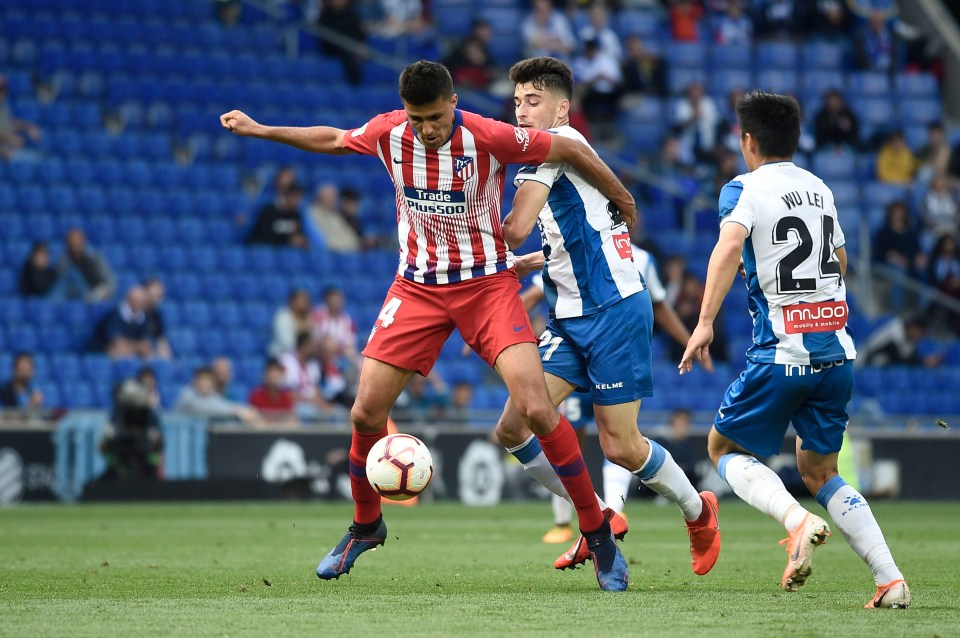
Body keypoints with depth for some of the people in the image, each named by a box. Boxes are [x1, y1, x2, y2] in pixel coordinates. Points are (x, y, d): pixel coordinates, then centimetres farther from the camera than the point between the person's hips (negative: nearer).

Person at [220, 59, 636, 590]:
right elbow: (332, 140, 14)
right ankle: (365, 526, 23)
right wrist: (259, 130, 17)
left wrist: (622, 201, 4)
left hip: (486, 282, -3)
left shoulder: (488, 137, -19)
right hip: (418, 286, 4)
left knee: (537, 409, -19)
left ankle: (598, 534, -5)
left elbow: (569, 150, -8)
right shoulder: (389, 133, -7)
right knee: (366, 412, -4)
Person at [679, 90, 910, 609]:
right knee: (818, 471, 17)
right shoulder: (819, 188, 15)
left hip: (782, 353, -6)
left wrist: (705, 322, -28)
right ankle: (890, 579, 0)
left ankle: (798, 520, -16)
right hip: (837, 352, 6)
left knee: (724, 448, 12)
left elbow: (729, 247, -25)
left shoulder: (744, 190, -4)